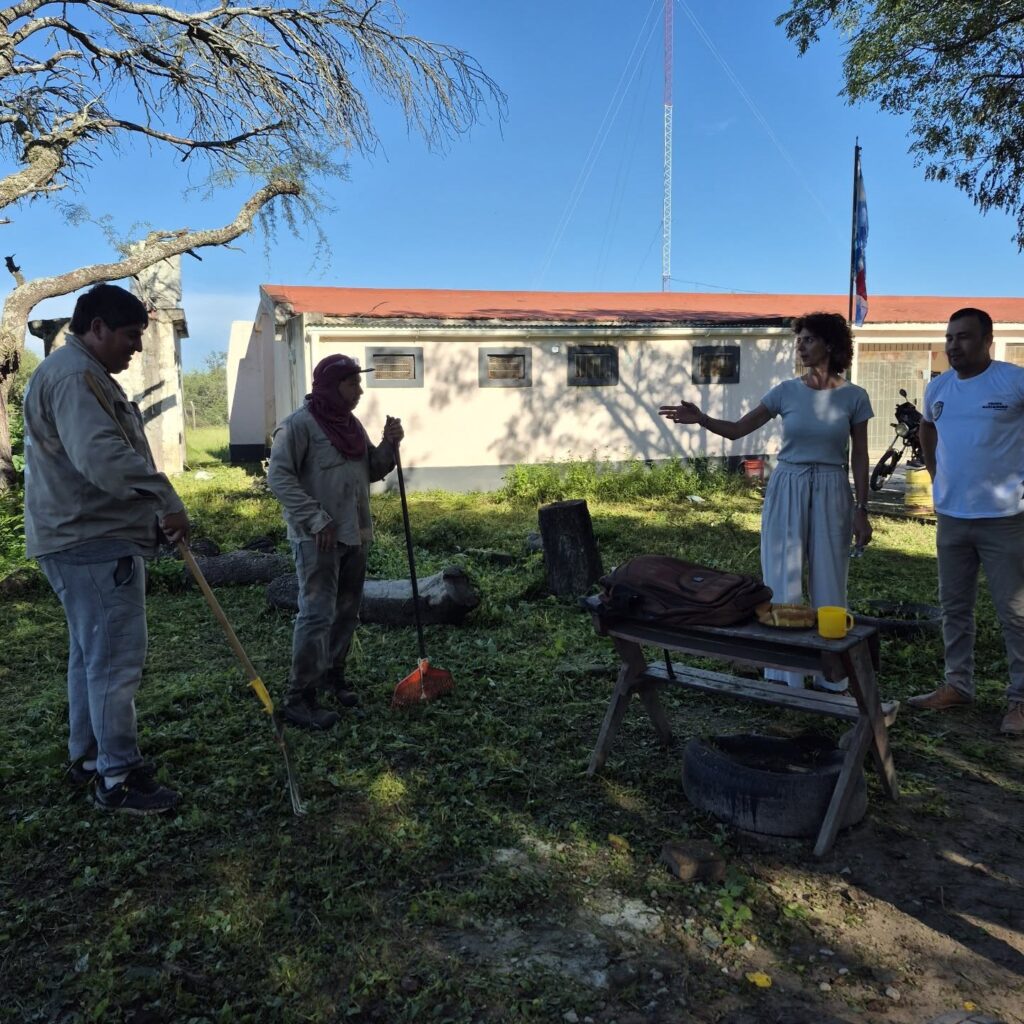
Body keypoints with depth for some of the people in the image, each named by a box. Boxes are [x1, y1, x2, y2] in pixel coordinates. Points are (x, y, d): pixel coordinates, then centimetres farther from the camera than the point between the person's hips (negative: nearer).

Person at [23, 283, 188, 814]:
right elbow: (103, 456, -30)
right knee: (116, 657, -7)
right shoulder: (74, 376, -16)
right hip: (94, 542, -12)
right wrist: (166, 499, -28)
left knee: (92, 652, 17)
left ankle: (88, 758, 29)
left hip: (88, 537, 12)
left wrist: (152, 506, 20)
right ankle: (118, 778, 1)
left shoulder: (82, 374, 21)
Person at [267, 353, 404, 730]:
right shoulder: (300, 424, -12)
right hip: (318, 538, -8)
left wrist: (389, 445, -1)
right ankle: (299, 697, 0)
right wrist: (315, 518, -21)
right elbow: (279, 475, -16)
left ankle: (332, 675, 33)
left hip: (355, 534, 8)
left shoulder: (352, 424, 12)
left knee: (347, 612, 16)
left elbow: (371, 471, 18)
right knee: (317, 614, -8)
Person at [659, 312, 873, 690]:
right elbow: (736, 429, 2)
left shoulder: (853, 397, -1)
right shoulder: (786, 392, 1)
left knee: (828, 586, 4)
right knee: (783, 582, 3)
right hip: (786, 491, 1)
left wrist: (861, 510, -3)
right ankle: (784, 677, 14)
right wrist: (700, 419, -15)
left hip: (831, 494, -1)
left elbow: (859, 457, 1)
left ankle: (831, 679, 18)